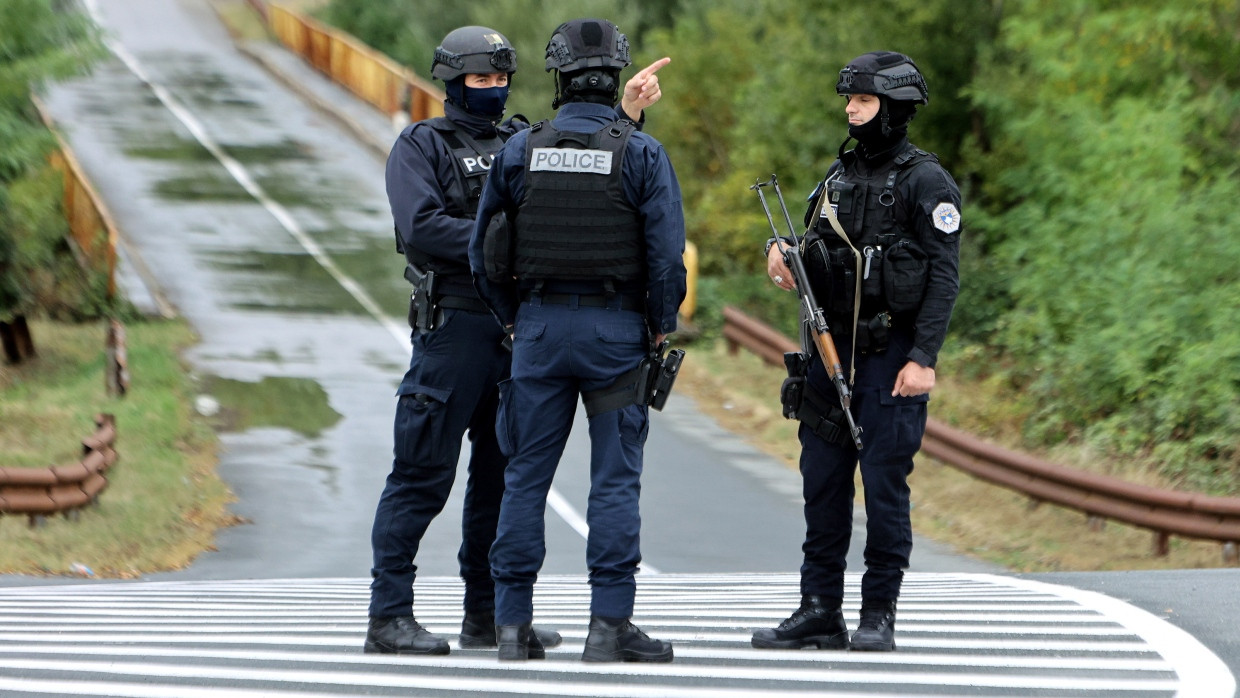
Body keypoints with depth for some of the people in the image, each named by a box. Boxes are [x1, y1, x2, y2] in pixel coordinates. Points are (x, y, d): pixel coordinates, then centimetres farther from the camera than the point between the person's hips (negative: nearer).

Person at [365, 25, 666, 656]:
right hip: (452, 326, -6)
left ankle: (487, 613, 18)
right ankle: (389, 616, -4)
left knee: (503, 475, 10)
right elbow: (420, 226, -14)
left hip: (520, 328, 6)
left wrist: (627, 112, -3)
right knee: (423, 476, -6)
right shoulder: (421, 146, 0)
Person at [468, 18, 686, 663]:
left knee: (526, 475, 6)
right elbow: (666, 251, -8)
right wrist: (662, 327, 4)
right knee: (614, 477, 0)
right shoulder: (641, 154, -5)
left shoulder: (520, 150, 1)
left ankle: (513, 625, 6)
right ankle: (610, 623, -4)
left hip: (540, 325, 2)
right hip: (616, 328, -2)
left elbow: (482, 248, 5)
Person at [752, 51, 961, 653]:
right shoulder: (841, 174, 13)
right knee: (823, 483, 7)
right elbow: (818, 251, 21)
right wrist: (781, 249, -2)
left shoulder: (925, 182, -8)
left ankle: (880, 615, 3)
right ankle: (820, 613, 13)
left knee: (884, 483, -4)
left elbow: (945, 276, -12)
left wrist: (923, 359, -18)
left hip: (890, 357, -7)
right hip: (831, 350, 7)